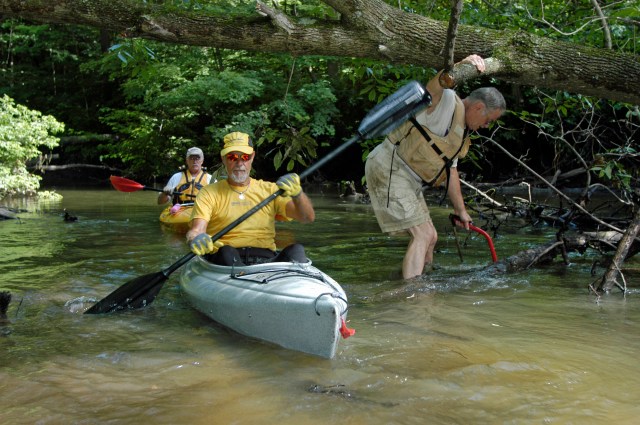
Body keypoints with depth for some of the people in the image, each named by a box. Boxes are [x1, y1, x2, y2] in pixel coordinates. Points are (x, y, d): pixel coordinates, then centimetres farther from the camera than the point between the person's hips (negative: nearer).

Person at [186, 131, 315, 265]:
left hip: (266, 259, 2)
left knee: (296, 250, -27)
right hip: (224, 260, -2)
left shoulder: (270, 190, 18)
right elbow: (196, 230, -2)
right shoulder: (209, 193, 14)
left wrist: (297, 193, -15)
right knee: (226, 252, -35)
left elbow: (308, 217, 7)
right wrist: (196, 239, -28)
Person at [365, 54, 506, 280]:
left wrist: (461, 210, 27)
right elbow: (432, 88, -34)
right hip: (388, 168, -11)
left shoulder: (461, 130, 20)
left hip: (406, 178, 11)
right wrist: (461, 67, -53)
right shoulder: (448, 103, -11)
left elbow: (451, 170, 25)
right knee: (422, 234, -16)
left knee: (429, 236, 14)